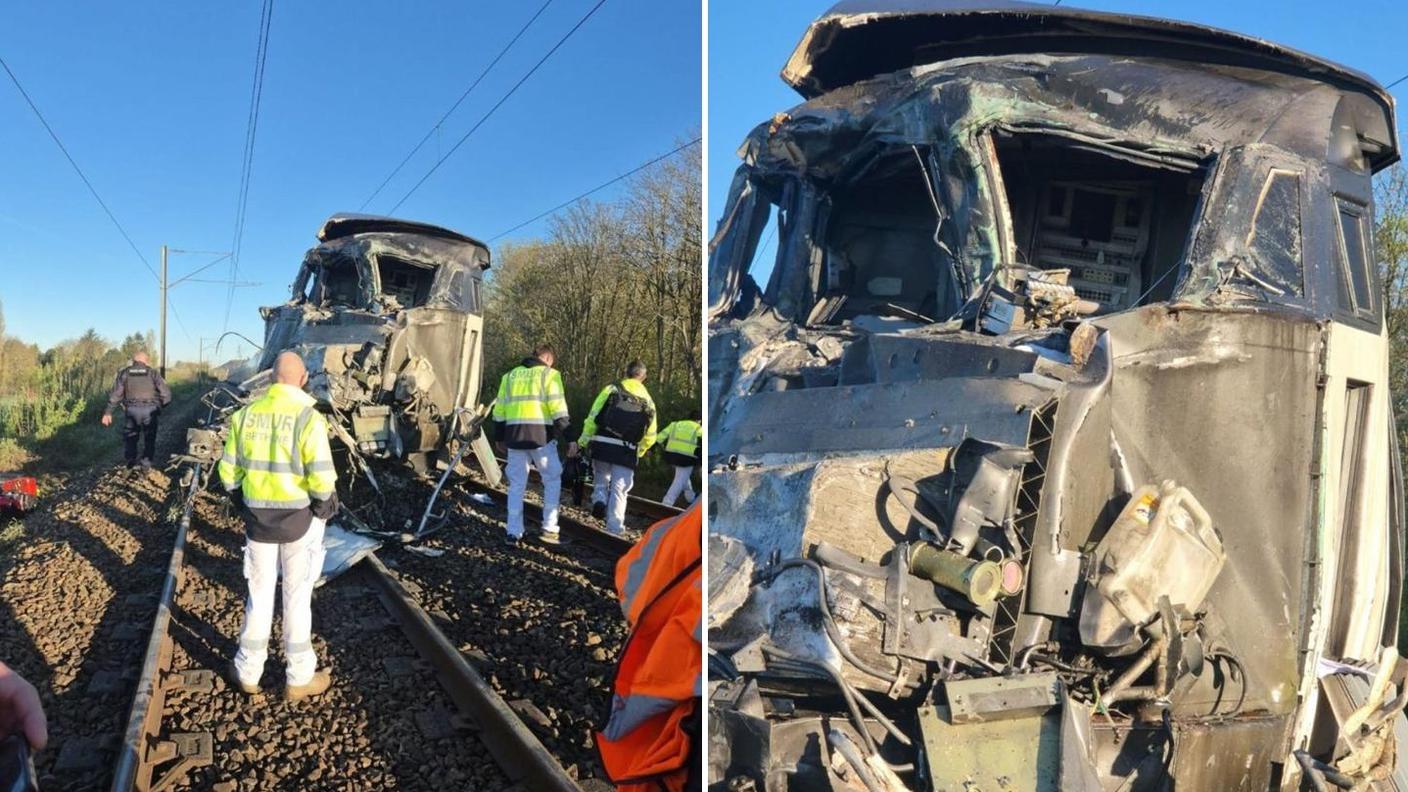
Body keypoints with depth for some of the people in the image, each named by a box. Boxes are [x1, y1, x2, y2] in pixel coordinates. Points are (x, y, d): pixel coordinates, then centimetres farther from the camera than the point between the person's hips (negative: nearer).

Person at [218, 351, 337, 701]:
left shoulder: (246, 414, -1)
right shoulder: (308, 417, -17)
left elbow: (229, 471, 4)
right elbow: (321, 478, -22)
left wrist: (244, 505, 17)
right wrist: (323, 508, -4)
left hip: (258, 516, 4)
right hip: (300, 518, -4)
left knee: (259, 592, 18)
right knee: (297, 597, 8)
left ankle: (249, 671, 31)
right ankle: (299, 678, 21)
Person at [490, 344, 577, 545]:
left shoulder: (510, 375, 17)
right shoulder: (549, 374, 1)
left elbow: (499, 410, 17)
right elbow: (558, 409, -8)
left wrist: (499, 437, 25)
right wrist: (569, 438, -7)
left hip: (514, 435, 4)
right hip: (541, 435, -4)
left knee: (516, 485, 11)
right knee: (552, 480, 11)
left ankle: (514, 532, 11)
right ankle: (549, 528, 7)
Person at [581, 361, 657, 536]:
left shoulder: (612, 389, 1)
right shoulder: (648, 401, 9)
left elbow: (593, 417, -5)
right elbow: (650, 436, 11)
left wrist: (584, 440, 4)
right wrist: (638, 453, 25)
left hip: (602, 445, 0)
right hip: (627, 451, 1)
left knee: (601, 478, 24)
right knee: (619, 490, 8)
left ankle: (599, 498, -3)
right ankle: (614, 530, 6)